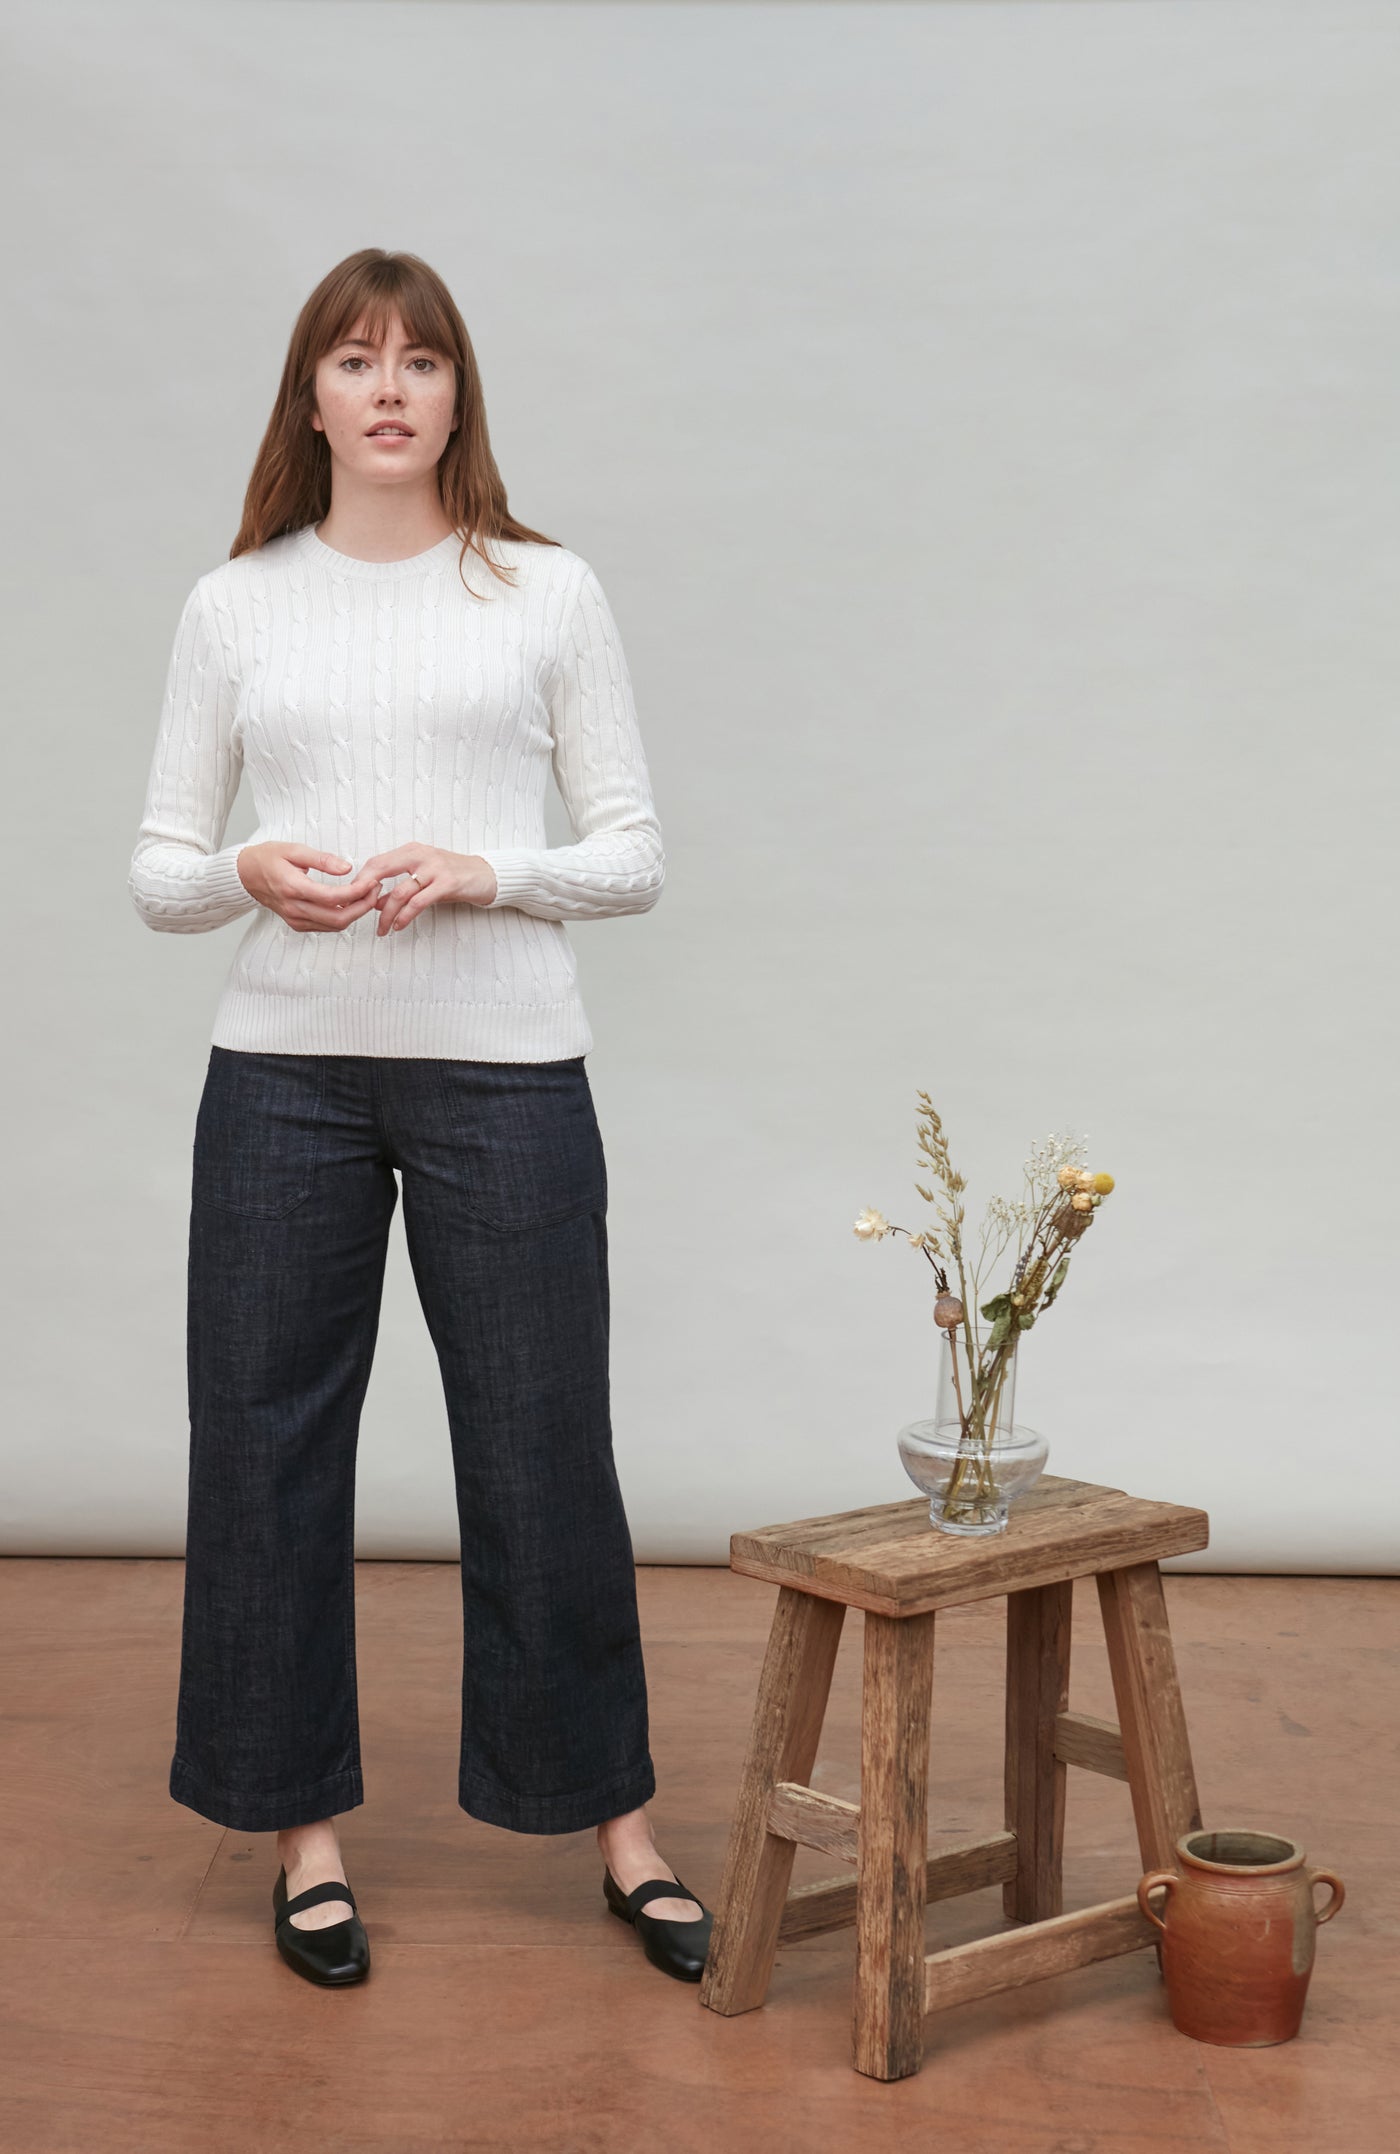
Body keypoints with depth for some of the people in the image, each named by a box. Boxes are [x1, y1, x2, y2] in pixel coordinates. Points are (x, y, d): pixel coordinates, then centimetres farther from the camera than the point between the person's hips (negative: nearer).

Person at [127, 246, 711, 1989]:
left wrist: (477, 872, -15)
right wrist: (249, 873, -14)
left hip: (504, 1072, -1)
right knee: (267, 1445, 6)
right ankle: (303, 1827, 23)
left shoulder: (548, 592, 5)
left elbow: (633, 854, 3)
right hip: (286, 1071, 2)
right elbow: (157, 867, 8)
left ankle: (616, 1819, 22)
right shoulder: (234, 606, 8)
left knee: (542, 1453, 4)